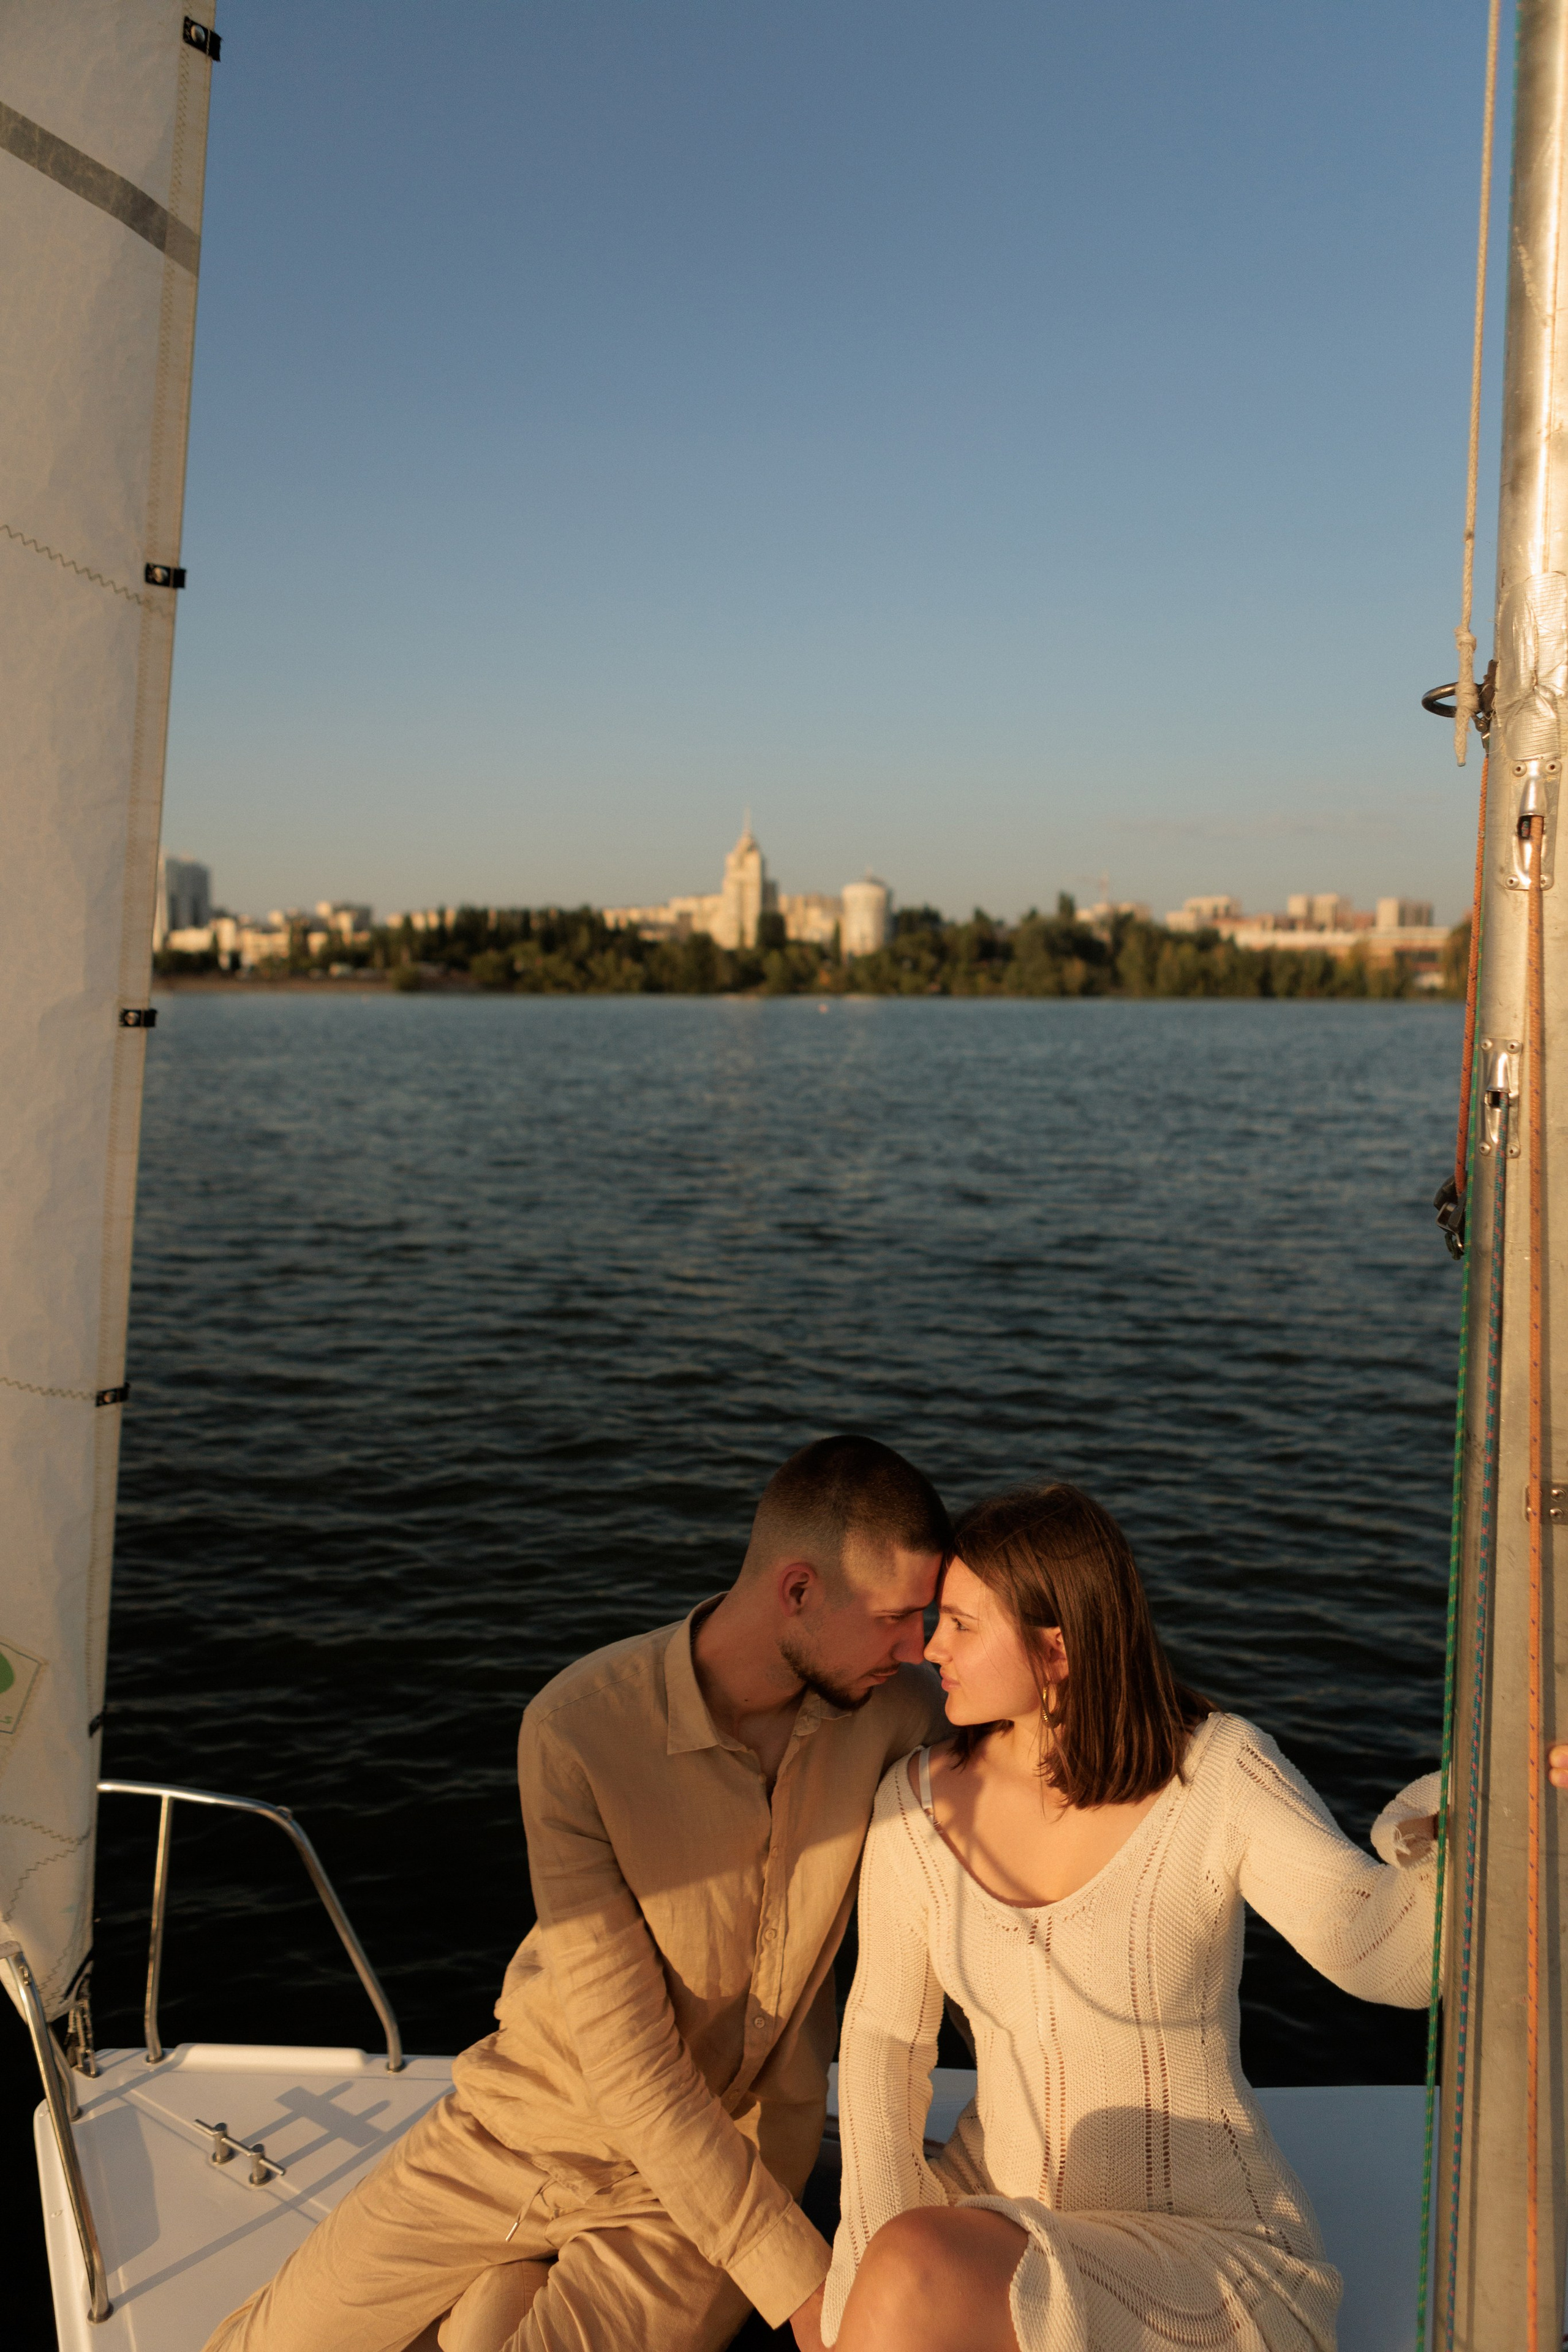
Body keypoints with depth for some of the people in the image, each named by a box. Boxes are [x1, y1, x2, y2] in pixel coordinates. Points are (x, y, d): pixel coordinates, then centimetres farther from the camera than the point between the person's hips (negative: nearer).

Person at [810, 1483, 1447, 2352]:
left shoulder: (1217, 1770, -19)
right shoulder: (920, 1800, -7)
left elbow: (1396, 1954, -29)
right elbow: (884, 2034, 2)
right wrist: (876, 2238, -13)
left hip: (1202, 2260, -4)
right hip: (1006, 2225, 4)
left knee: (910, 2277, -31)